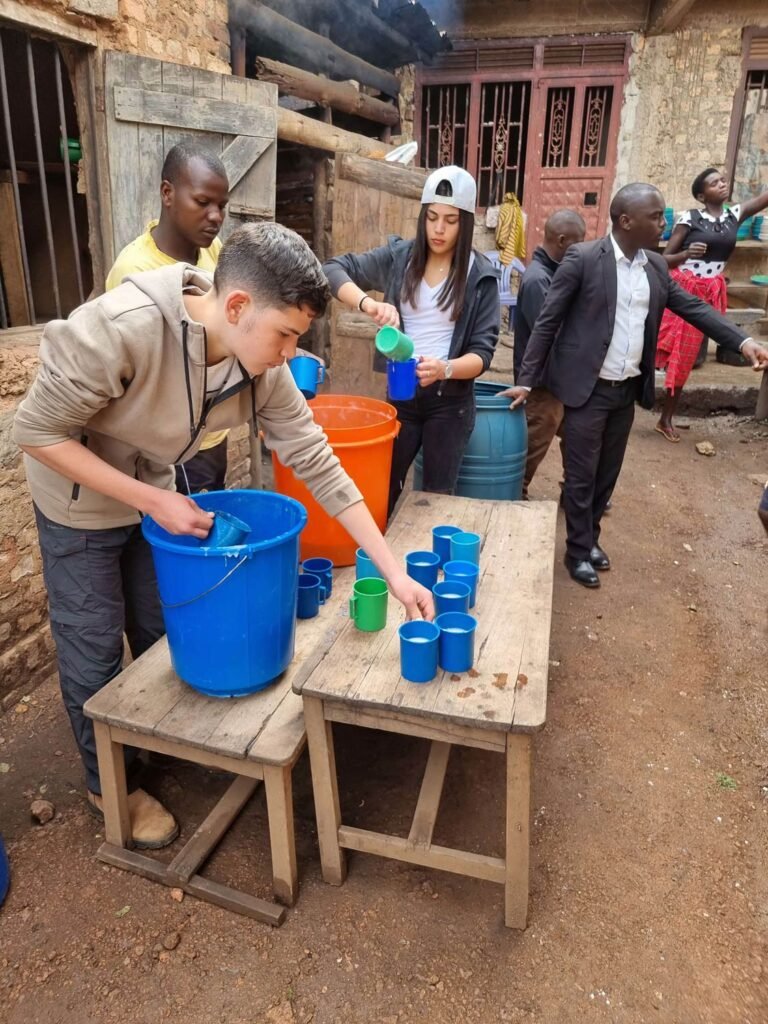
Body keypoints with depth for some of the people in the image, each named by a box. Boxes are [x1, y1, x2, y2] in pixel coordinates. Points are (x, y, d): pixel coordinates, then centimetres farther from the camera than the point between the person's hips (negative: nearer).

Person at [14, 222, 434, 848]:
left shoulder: (263, 366, -20)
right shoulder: (121, 328, -37)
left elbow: (317, 463, -18)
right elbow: (38, 431, -27)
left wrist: (393, 570, -20)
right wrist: (153, 501, -29)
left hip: (155, 492, 5)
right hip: (80, 499, -5)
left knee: (163, 629, 18)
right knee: (94, 647, 7)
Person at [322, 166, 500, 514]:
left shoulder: (480, 275, -5)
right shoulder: (398, 257, -1)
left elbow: (482, 352, -8)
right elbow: (334, 270, -6)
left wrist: (445, 368, -29)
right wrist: (368, 303, -25)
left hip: (450, 401, -1)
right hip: (401, 393, 1)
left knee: (437, 499, 9)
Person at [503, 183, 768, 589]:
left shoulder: (656, 266, 7)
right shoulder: (582, 258, -11)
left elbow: (693, 307, 9)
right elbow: (547, 321, -10)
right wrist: (526, 379, -12)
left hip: (627, 389, 6)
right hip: (588, 388, -6)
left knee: (607, 474, 15)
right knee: (581, 475, 3)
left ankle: (589, 539, 32)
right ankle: (578, 550, 19)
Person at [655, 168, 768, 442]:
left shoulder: (735, 214, 7)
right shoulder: (689, 218, -7)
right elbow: (665, 259, -7)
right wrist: (686, 254, -27)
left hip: (709, 294, 5)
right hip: (681, 290, -5)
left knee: (684, 359, 10)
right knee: (655, 349, -9)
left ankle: (666, 419, 19)